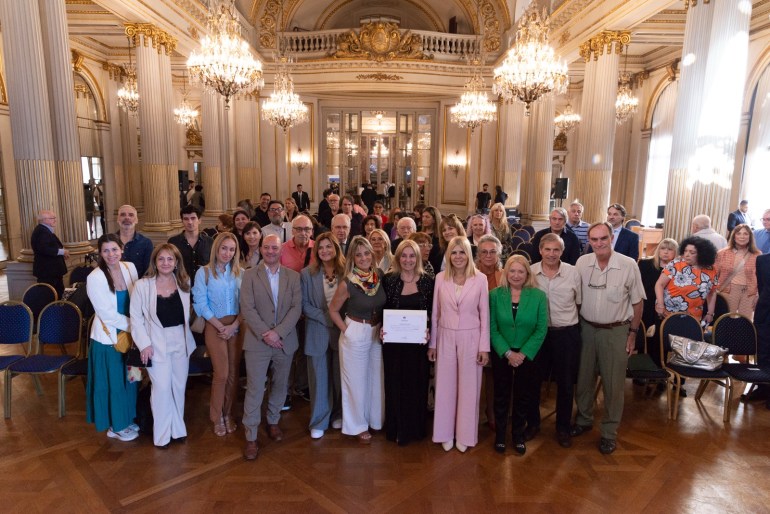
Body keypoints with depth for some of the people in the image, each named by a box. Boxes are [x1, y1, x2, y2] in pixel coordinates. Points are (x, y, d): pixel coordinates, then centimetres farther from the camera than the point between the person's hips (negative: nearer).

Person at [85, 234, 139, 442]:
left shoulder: (129, 268, -2)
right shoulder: (95, 278, -17)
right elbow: (107, 313, -17)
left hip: (128, 334, 5)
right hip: (108, 337, -5)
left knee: (128, 379, 16)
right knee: (113, 382, 9)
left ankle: (126, 419, 35)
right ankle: (115, 426, 26)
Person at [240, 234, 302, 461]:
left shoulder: (293, 276, 3)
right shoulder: (250, 275, -2)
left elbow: (296, 308, -4)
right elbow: (247, 309, -9)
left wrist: (278, 332, -15)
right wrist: (265, 334, -16)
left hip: (285, 341, 3)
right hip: (257, 341, -2)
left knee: (280, 386, 16)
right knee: (255, 390, 0)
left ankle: (273, 422, 37)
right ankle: (251, 437, 12)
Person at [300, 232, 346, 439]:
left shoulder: (346, 272, -3)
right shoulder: (307, 274, -3)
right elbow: (304, 304, -5)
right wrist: (326, 317, -14)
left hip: (341, 331, 1)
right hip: (318, 332, -1)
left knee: (339, 376, 12)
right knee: (319, 377, 7)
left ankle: (338, 415, 33)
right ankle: (319, 421, 23)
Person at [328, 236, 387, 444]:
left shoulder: (380, 277, -6)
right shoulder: (347, 283, -17)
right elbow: (333, 310, -4)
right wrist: (346, 330, -9)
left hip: (378, 333, 5)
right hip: (355, 334, -4)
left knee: (377, 378, 17)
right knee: (356, 380, 10)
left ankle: (375, 419, 38)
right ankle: (358, 426, 27)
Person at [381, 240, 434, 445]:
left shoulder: (427, 282, -1)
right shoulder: (389, 280, -2)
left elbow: (432, 313, 3)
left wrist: (428, 331, -13)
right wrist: (382, 330, -13)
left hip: (418, 342, 1)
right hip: (393, 341, 0)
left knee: (417, 384, 11)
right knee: (395, 384, 8)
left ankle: (415, 428, 29)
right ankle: (396, 429, 24)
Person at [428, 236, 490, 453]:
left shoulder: (480, 278, -7)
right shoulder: (440, 278, -2)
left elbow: (484, 314, -3)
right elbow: (435, 313, 4)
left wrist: (484, 346, -4)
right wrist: (432, 343, 5)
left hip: (470, 339, -1)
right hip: (445, 338, 2)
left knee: (468, 386, 9)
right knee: (445, 386, 10)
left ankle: (465, 434, 26)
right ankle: (446, 433, 26)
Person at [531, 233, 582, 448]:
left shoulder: (573, 273, -6)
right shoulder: (530, 272, -5)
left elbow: (580, 302, 4)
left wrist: (571, 322, 2)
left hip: (566, 333, 0)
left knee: (565, 383, 11)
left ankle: (563, 428, 31)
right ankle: (533, 422, 33)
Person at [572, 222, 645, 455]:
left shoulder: (628, 265, -13)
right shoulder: (582, 263, -4)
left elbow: (637, 301, -3)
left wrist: (633, 332, -2)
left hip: (616, 331, -3)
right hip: (586, 329, 3)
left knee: (613, 383, 7)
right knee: (584, 378, 15)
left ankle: (609, 432, 23)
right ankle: (584, 419, 36)